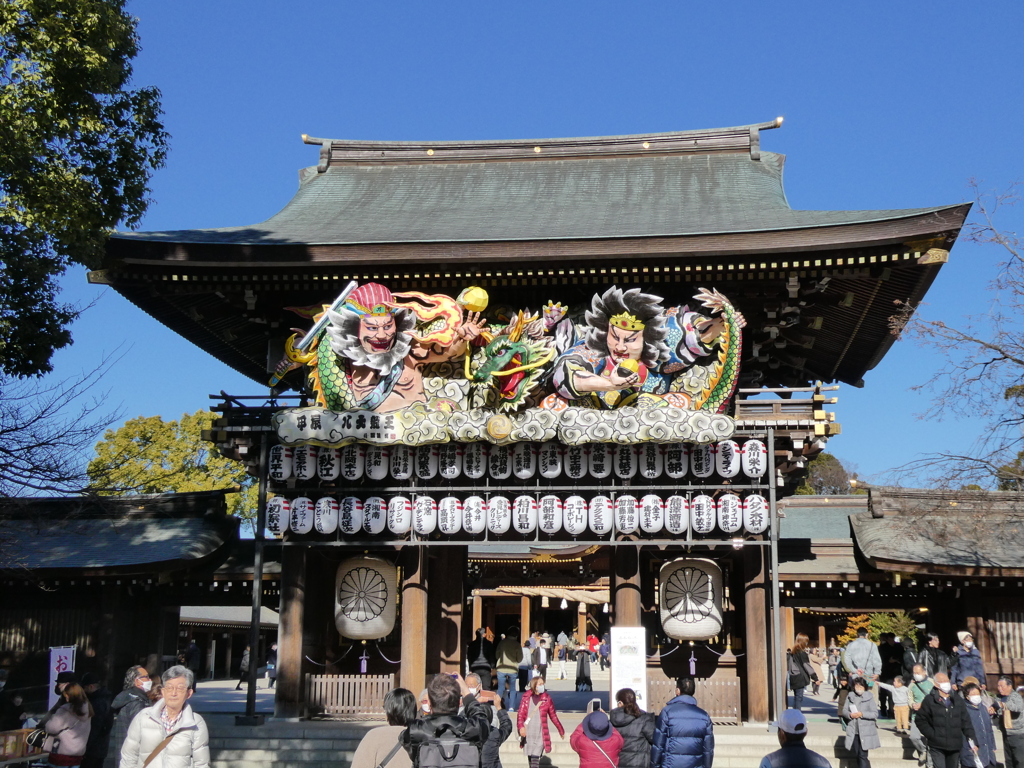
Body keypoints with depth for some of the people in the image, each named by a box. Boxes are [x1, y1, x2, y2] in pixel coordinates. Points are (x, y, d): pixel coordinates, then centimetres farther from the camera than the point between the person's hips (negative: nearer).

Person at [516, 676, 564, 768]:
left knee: (535, 759, -13)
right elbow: (521, 714, -2)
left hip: (540, 734, -2)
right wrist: (521, 727, -19)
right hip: (528, 734, 2)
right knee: (530, 758, 10)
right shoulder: (526, 698, 4)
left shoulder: (546, 698, 2)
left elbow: (553, 716, 10)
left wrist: (561, 731, 14)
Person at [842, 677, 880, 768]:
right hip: (853, 731, 5)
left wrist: (862, 714, -19)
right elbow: (844, 710, 10)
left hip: (865, 732, -4)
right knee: (856, 755, 11)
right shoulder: (850, 696, 7)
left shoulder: (869, 697, -5)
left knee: (862, 755, -9)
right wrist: (849, 714, -12)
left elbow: (875, 713, -8)